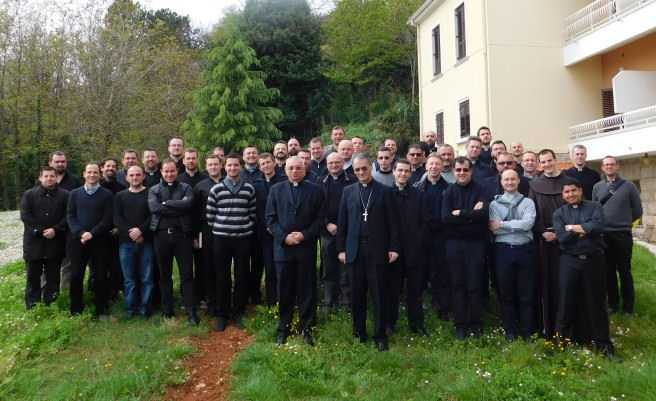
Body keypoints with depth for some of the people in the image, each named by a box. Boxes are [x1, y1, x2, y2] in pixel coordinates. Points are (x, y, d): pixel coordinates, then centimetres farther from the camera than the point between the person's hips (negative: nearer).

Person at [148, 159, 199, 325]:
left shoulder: (186, 188, 9)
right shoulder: (154, 190, 10)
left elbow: (188, 203, -12)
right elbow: (154, 207, -11)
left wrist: (166, 203, -9)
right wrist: (178, 207, -12)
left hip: (182, 234, -1)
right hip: (162, 235, 1)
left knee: (187, 275, 0)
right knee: (164, 275, 11)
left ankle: (191, 311, 5)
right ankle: (167, 310, 23)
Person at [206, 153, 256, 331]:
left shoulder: (249, 189, 4)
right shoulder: (216, 189, 0)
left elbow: (252, 213, 8)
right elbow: (210, 215, 4)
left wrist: (249, 231, 3)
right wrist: (217, 231, 5)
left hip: (243, 239, 1)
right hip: (221, 239, -1)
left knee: (242, 277, 5)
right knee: (222, 278, 6)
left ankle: (238, 313, 21)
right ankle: (222, 314, 18)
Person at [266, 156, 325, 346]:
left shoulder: (316, 191, 4)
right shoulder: (276, 190, 8)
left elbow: (320, 218, 0)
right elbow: (270, 218, 4)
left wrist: (305, 235, -12)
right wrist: (284, 236, -9)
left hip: (306, 247, -1)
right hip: (283, 246, 1)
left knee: (307, 291, 5)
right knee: (285, 292, 9)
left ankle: (306, 329, 17)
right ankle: (283, 330, 21)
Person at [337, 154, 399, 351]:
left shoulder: (385, 191, 2)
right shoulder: (348, 191, 9)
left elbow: (392, 222, 0)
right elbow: (342, 222, 8)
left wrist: (394, 248, -5)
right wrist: (341, 249, 4)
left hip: (378, 250, -2)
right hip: (355, 250, 2)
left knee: (379, 294, 2)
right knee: (357, 294, 8)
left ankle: (380, 335, 15)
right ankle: (359, 332, 23)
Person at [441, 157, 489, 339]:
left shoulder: (480, 190, -1)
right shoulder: (449, 192, 4)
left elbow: (483, 213, -17)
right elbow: (445, 217, -10)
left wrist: (460, 213, -12)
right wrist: (471, 214, -14)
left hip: (475, 242, -2)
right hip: (454, 243, 2)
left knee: (474, 286, 4)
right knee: (458, 285, 8)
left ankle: (475, 324, 19)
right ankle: (460, 324, 18)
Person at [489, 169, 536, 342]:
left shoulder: (528, 202, 5)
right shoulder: (495, 204, 4)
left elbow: (528, 223, -12)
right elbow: (494, 229, -9)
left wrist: (503, 224, -11)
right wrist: (518, 226, -9)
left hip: (524, 249, 0)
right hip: (503, 250, 0)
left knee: (526, 293, 7)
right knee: (506, 292, 8)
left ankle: (526, 331, 19)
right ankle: (509, 330, 20)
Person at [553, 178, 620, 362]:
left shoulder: (594, 206, 5)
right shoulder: (559, 213, 6)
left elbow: (599, 226, -15)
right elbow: (562, 238, -9)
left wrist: (573, 227, -10)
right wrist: (585, 230, -10)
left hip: (594, 260, 0)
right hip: (570, 262, 0)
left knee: (597, 303, 9)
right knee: (567, 303, 6)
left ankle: (604, 345, 21)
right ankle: (561, 343, 17)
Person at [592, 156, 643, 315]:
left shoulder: (629, 186, -2)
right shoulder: (597, 187, 4)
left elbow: (637, 210, 5)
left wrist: (623, 222, 11)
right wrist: (602, 224, 8)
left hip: (623, 235, -2)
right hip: (603, 235, 2)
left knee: (624, 271, 5)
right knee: (609, 270, 10)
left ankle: (628, 306, 16)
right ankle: (613, 303, 22)